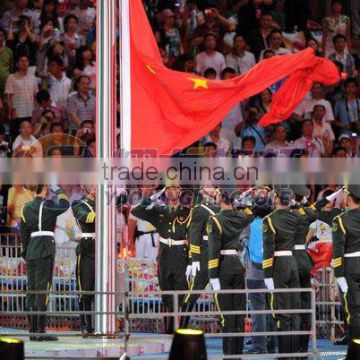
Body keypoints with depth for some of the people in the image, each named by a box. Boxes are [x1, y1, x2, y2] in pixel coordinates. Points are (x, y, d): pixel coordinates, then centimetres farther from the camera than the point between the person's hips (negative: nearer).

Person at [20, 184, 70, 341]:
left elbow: (24, 234, 14)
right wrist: (57, 189, 3)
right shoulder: (46, 205, -6)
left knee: (32, 290, 7)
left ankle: (33, 329, 6)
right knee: (43, 289, -9)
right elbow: (64, 205, -10)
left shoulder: (26, 208, 13)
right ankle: (40, 330, -13)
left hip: (31, 252, 7)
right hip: (45, 249, -7)